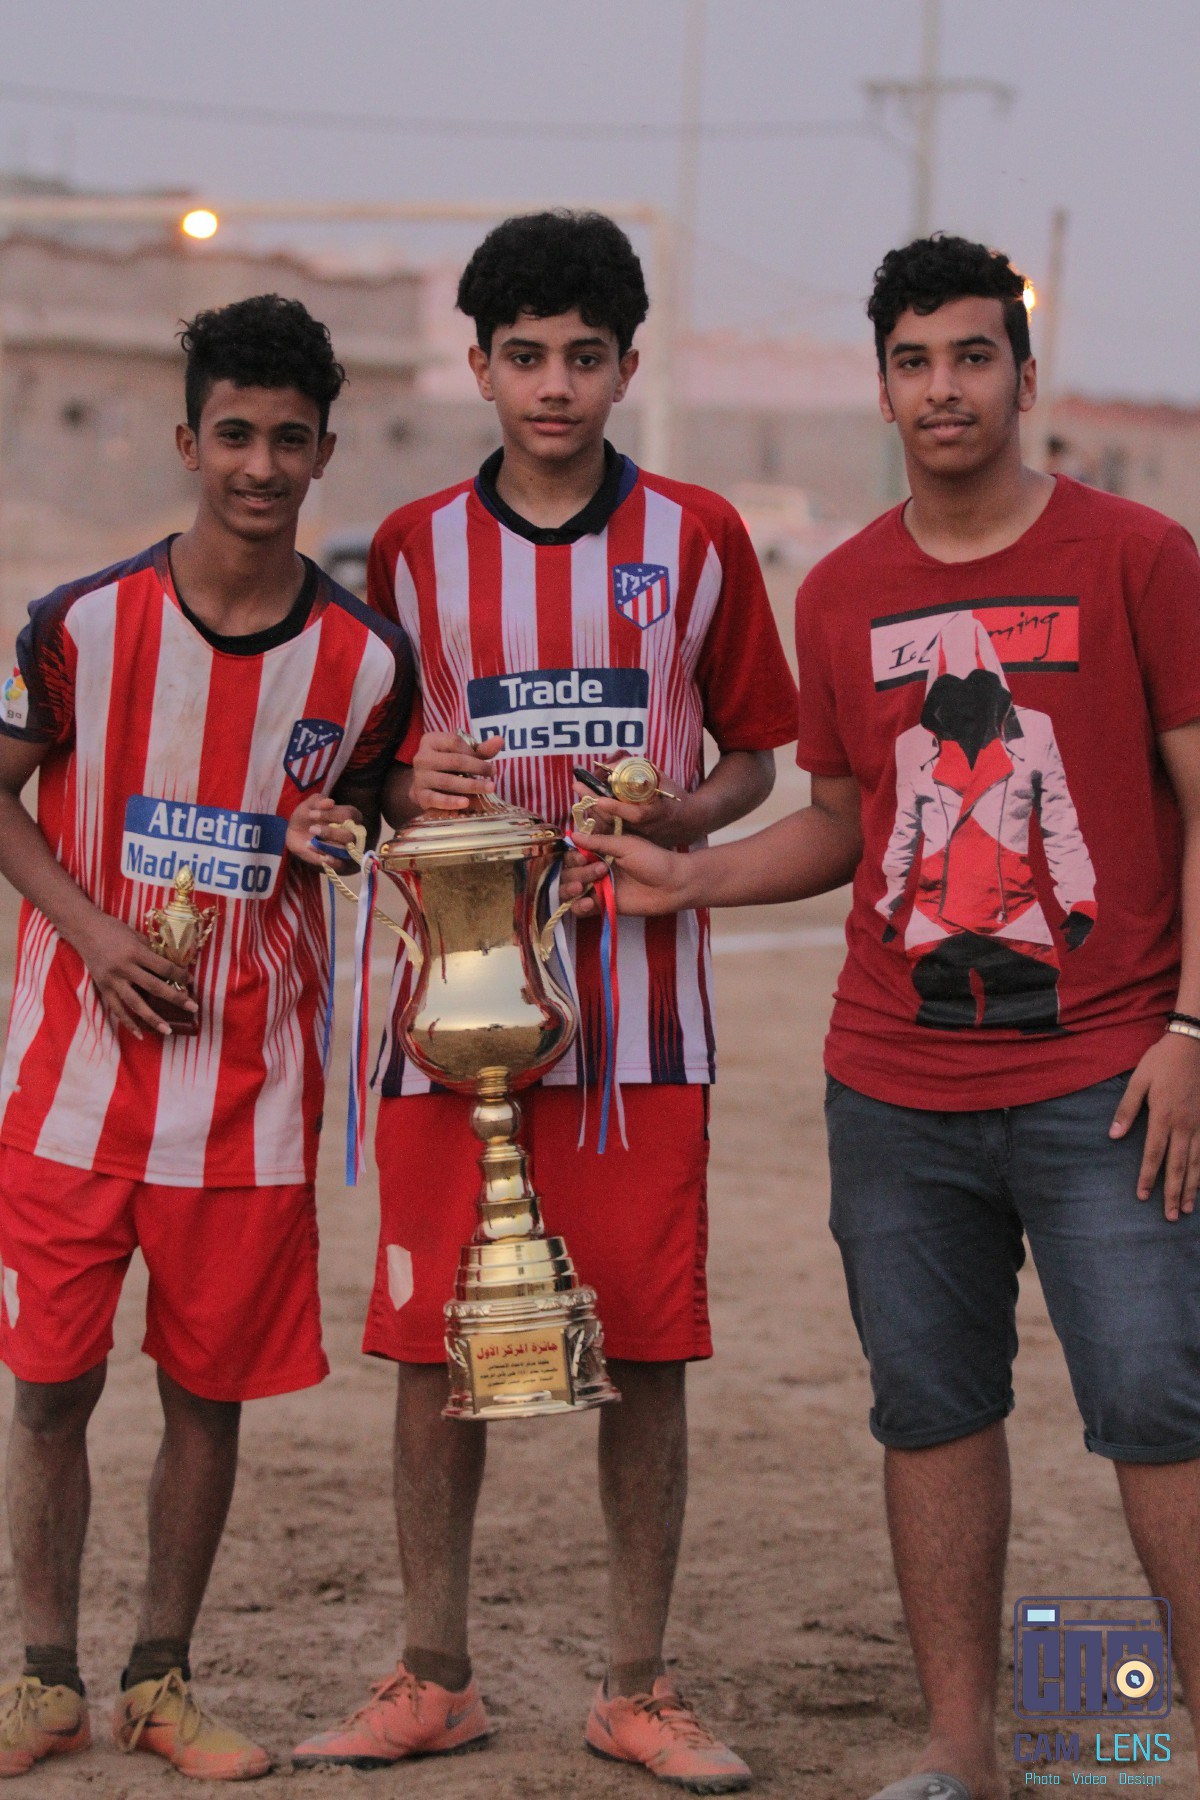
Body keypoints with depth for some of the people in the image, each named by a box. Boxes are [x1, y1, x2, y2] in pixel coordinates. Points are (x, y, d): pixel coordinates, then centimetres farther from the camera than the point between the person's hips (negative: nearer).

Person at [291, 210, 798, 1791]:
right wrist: (408, 788, -9)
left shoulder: (697, 538, 5)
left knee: (649, 1352, 1)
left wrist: (685, 814, -10)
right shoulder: (414, 547, 7)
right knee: (434, 1347, 2)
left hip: (640, 1011, -1)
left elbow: (758, 756, 11)